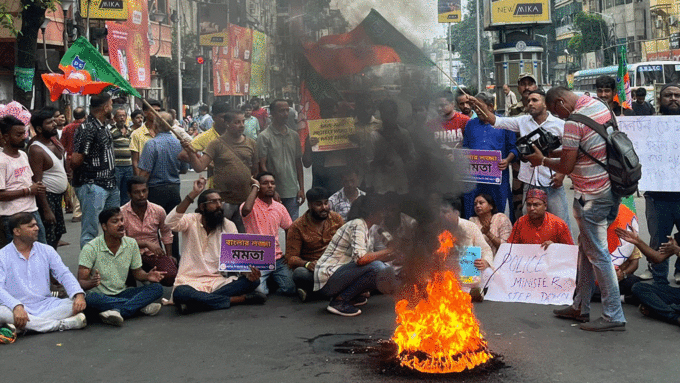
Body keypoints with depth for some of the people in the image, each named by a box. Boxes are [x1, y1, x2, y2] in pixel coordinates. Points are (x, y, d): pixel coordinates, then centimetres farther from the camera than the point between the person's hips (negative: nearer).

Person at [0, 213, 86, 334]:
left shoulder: (47, 251, 12)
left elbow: (64, 275, 3)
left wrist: (79, 294, -18)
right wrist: (17, 307, -30)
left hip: (46, 305, 3)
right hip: (19, 309, -3)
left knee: (76, 305, -22)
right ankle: (62, 324, -32)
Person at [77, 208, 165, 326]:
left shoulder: (131, 244, 1)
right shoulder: (91, 248, -12)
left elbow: (137, 272, 12)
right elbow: (81, 282, -14)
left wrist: (147, 276, -12)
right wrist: (91, 283, -38)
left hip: (121, 293, 4)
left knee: (156, 288, -17)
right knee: (90, 299, -40)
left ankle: (118, 310, -35)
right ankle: (141, 305, -28)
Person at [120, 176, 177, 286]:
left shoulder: (159, 211, 1)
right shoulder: (121, 213, -9)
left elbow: (166, 233, 19)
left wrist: (169, 256, 15)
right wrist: (146, 243, -25)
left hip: (154, 254, 2)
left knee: (171, 277, -25)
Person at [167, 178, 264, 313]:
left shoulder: (229, 226, 8)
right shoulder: (191, 221, -1)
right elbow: (170, 222, -23)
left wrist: (248, 271, -20)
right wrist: (192, 195, -26)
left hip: (219, 280, 3)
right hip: (190, 281, -3)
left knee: (253, 281, -21)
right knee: (180, 293, -39)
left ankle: (202, 299, -27)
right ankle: (239, 299, -27)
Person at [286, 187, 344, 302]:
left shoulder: (337, 219, 9)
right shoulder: (297, 227, -2)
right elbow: (291, 258, -5)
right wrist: (307, 264, -27)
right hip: (311, 270, -3)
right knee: (300, 274, -37)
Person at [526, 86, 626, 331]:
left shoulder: (574, 122, -20)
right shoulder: (600, 105, 8)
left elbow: (566, 167, -16)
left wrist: (542, 160, 0)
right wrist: (557, 150, 16)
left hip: (591, 196, -9)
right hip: (610, 188, 10)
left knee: (598, 254, -2)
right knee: (586, 247, 18)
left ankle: (613, 316, 5)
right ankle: (580, 307, 27)